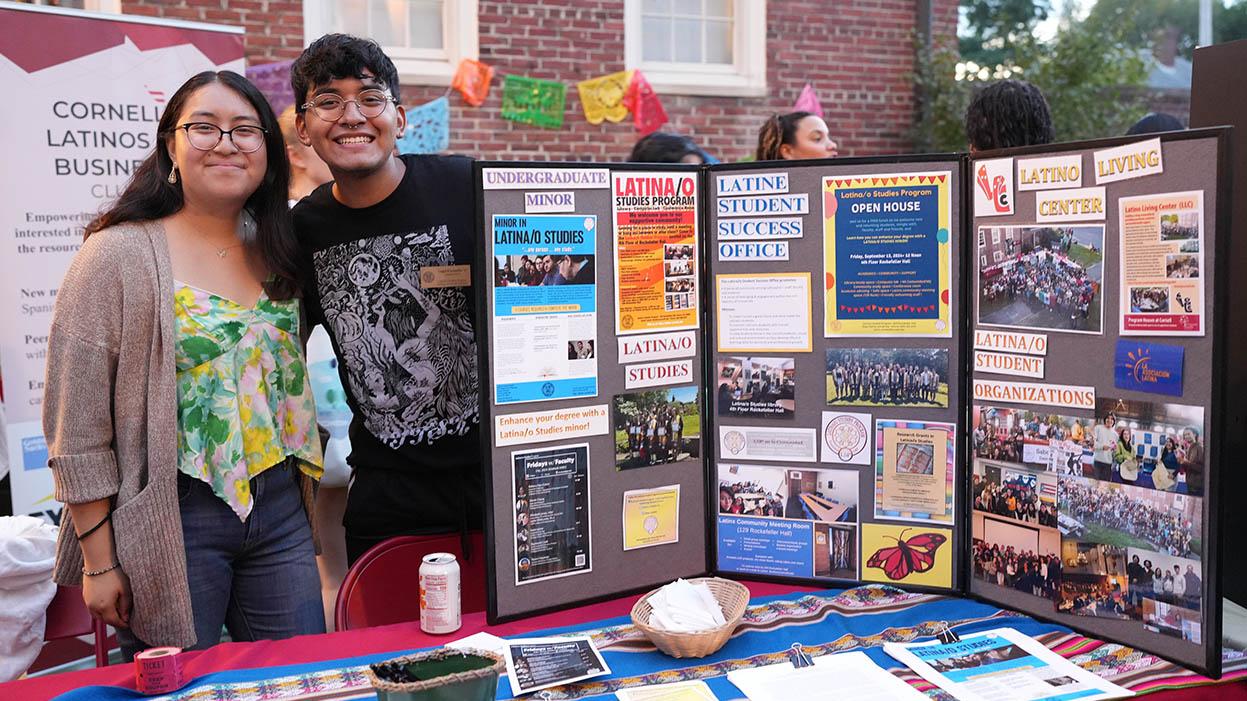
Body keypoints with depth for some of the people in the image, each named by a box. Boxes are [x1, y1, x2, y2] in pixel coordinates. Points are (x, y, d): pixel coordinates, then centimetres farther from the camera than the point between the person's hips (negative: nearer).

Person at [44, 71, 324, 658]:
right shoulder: (120, 255, -9)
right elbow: (77, 429, -10)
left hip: (280, 510, 5)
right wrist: (99, 561, -10)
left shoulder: (275, 255, 8)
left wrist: (302, 500, 12)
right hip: (176, 521, -5)